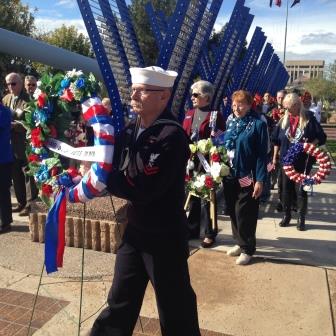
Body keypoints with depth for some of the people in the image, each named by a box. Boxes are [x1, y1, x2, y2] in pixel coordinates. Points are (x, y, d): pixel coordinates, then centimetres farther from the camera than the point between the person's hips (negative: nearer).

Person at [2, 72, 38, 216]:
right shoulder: (6, 99, 13)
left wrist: (16, 125, -24)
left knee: (28, 175, -1)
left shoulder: (29, 100, -9)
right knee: (16, 176, 13)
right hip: (11, 144, 7)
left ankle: (30, 204, 7)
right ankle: (21, 202, 25)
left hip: (25, 144, -7)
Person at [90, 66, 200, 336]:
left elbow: (145, 189, -27)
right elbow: (115, 169, 6)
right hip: (134, 229, 7)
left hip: (165, 235, -7)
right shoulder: (130, 130, 3)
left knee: (174, 305, 13)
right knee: (120, 300, 23)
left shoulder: (172, 136, -21)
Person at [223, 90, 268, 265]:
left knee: (244, 214, 1)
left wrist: (260, 180, -17)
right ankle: (240, 242, 32)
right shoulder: (232, 123, 10)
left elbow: (262, 154, -12)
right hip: (230, 176, 6)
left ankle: (247, 249, 18)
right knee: (233, 211, 14)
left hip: (247, 177, -6)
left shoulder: (258, 124, -8)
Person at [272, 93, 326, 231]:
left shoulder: (309, 119, -5)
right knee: (286, 189, 10)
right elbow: (276, 140, 11)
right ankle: (287, 215, 26)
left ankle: (301, 219, 16)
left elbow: (321, 137, -3)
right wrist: (274, 158, 11)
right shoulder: (283, 120, 4)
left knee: (301, 190, 3)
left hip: (303, 162, -3)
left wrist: (311, 144, -21)